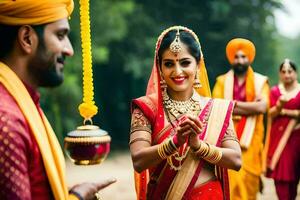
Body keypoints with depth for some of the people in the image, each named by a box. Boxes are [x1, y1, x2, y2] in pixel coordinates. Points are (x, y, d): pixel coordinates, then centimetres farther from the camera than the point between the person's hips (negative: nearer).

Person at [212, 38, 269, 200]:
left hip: (250, 138, 1)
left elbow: (262, 107, -8)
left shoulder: (260, 81, 7)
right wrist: (251, 106, -7)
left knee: (248, 178, 0)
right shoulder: (222, 81, 7)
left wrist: (234, 104, -7)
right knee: (229, 179, -7)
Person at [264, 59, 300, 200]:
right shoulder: (275, 91, 5)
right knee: (280, 171, -6)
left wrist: (284, 111, -6)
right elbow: (271, 114, -2)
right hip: (279, 134, 0)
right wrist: (279, 105, -21)